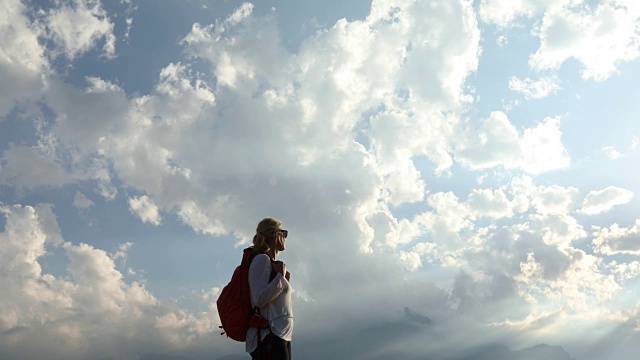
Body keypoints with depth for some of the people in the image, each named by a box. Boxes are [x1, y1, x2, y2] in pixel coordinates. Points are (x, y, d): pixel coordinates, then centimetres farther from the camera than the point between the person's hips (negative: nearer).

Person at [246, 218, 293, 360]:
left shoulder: (271, 263, 19)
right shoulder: (262, 259, -8)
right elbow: (259, 300, -18)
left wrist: (284, 281, 13)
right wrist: (280, 276, -11)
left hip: (281, 334, 9)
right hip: (269, 335, -9)